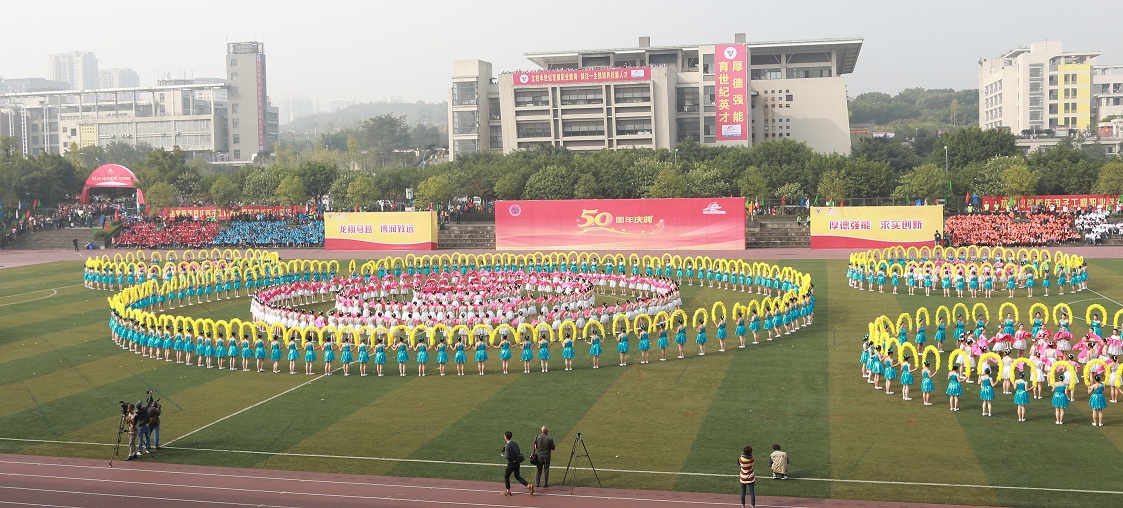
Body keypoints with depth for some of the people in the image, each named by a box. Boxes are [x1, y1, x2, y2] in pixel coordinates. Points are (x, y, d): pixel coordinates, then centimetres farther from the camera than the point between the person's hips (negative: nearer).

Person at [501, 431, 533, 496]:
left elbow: (507, 456, -22)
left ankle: (508, 491, 19)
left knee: (506, 476, 12)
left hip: (512, 463, -8)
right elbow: (518, 452, 13)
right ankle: (529, 486, 4)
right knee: (517, 476, 18)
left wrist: (503, 455, -3)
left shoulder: (507, 445, -19)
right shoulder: (515, 443, 7)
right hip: (517, 462, 8)